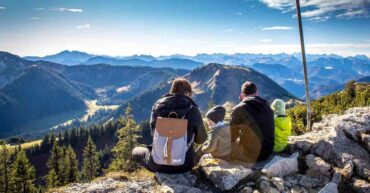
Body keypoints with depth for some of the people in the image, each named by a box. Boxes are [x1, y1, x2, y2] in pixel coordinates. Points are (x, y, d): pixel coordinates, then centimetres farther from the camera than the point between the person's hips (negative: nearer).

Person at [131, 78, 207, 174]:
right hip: (184, 165, 0)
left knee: (136, 151, 30)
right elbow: (201, 139, 1)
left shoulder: (158, 105, -4)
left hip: (158, 164, 0)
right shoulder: (192, 109, -10)